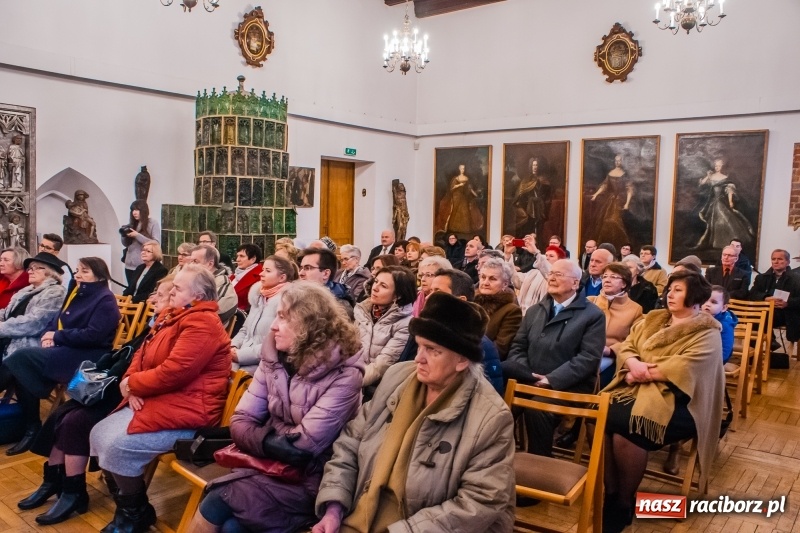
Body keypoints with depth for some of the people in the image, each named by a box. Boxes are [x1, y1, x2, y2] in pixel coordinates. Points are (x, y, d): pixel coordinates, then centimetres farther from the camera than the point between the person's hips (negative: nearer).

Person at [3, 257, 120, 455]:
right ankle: (31, 427, -9)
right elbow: (58, 319, 19)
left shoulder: (105, 300, -9)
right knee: (21, 365, -17)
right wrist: (49, 334, -4)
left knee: (22, 358, -21)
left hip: (88, 356, -8)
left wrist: (57, 336, -12)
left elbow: (93, 335, -20)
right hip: (65, 349, 8)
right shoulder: (78, 292, 17)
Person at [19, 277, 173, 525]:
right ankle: (53, 481, 13)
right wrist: (99, 373, 7)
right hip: (113, 387, 10)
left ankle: (74, 493, -5)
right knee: (60, 415, 0)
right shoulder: (156, 325, 16)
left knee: (76, 420, -18)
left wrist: (107, 381, -21)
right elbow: (125, 354, 19)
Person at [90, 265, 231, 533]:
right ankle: (126, 507, 19)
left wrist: (131, 383, -11)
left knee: (117, 445, -20)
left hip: (186, 411, -10)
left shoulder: (202, 323, -20)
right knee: (99, 435, 4)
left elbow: (172, 373, -26)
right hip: (155, 401, 11)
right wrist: (129, 383, -7)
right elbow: (143, 353, 14)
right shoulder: (171, 316, 14)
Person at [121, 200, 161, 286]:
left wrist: (138, 235, -16)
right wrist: (124, 235, -3)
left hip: (143, 266, -5)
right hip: (129, 265, 5)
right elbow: (126, 244, 17)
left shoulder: (153, 223, -4)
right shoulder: (132, 223, 10)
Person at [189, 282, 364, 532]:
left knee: (219, 502, -20)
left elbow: (304, 444, -20)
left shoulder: (344, 374, -16)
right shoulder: (274, 357, 2)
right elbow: (241, 421, 1)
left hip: (308, 482, -4)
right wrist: (273, 442, -16)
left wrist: (264, 440, -7)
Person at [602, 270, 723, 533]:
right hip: (637, 389, 6)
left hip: (675, 400, -6)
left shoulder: (706, 333, -1)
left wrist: (645, 372, -11)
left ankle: (624, 502, -10)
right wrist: (634, 363, -12)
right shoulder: (652, 319, 19)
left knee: (624, 425, -32)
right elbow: (626, 346, 9)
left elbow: (682, 369, -16)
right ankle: (610, 492, -9)